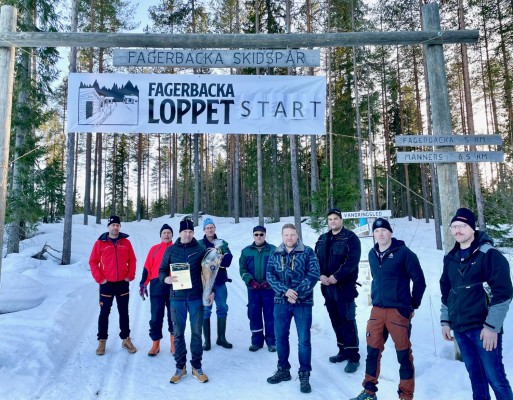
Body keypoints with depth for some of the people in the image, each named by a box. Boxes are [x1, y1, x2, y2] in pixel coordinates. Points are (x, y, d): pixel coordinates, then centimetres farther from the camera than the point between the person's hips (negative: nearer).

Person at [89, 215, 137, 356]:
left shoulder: (126, 242, 3)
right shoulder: (100, 243, -2)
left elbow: (132, 260, 5)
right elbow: (93, 262, -3)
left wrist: (130, 276, -4)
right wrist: (99, 278, -9)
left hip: (123, 283, 2)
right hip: (106, 284, -2)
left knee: (124, 313, 11)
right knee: (104, 313, 6)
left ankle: (126, 339, 21)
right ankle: (102, 341, 18)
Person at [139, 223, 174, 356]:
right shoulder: (154, 249, 8)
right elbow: (147, 267, 4)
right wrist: (143, 283, -3)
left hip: (174, 286, 0)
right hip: (157, 285, 0)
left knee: (173, 315, 8)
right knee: (156, 316, 4)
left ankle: (173, 343, 21)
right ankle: (156, 345, 16)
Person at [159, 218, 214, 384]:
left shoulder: (200, 250, 2)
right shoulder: (171, 250, 3)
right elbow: (162, 270, 6)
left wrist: (210, 291, 0)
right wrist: (165, 279, -16)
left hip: (196, 297, 0)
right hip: (177, 297, 1)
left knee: (196, 332, 7)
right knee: (178, 332, 8)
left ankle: (197, 366, 20)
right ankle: (180, 367, 22)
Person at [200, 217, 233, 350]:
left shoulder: (222, 243, 9)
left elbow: (228, 259, -6)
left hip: (220, 281, 3)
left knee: (222, 309, 9)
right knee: (206, 310, 3)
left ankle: (221, 338, 23)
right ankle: (207, 340, 14)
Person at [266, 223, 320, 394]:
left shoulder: (307, 252, -2)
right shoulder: (275, 255, 6)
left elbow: (313, 274, -11)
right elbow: (270, 276, -2)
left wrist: (297, 293, -18)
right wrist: (285, 291, -18)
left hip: (303, 302, -3)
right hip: (281, 302, 3)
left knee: (304, 339, 2)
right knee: (280, 337, 12)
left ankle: (304, 375, 16)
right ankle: (283, 370, 30)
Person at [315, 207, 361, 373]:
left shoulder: (350, 238, -6)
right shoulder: (322, 239, 13)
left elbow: (352, 261, -16)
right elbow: (316, 260, 10)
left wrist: (336, 276, -21)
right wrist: (321, 275, -8)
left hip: (345, 286, -6)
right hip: (327, 286, 6)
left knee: (347, 320, -4)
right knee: (335, 320, 14)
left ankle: (353, 356, 6)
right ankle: (343, 351, 27)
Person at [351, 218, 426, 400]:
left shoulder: (403, 252, -9)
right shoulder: (372, 254, 9)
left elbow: (419, 280, -4)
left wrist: (413, 304, 1)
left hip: (399, 310, -5)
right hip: (377, 310, 5)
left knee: (404, 354, 4)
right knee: (373, 351, 11)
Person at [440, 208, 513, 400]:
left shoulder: (489, 254, -8)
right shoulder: (450, 258, 10)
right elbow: (446, 292, 17)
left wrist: (492, 326, -15)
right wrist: (445, 321, 14)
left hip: (484, 328, -6)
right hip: (460, 328, 6)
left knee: (495, 377, -2)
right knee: (475, 375, 14)